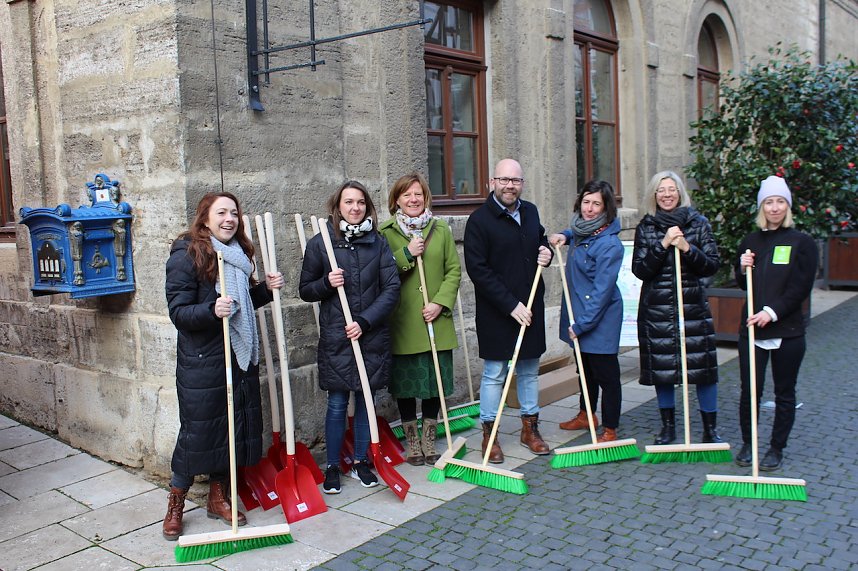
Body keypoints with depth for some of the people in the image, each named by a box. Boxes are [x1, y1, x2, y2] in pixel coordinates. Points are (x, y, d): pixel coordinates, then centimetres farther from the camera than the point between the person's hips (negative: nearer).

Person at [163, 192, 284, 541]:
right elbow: (178, 312, -15)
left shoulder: (237, 254, 11)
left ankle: (218, 496, 28)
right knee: (198, 430, 0)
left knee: (233, 427, 11)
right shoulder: (186, 254, -10)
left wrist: (265, 288, 4)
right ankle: (175, 505, 19)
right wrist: (212, 310, -32)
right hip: (202, 361, -7)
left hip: (240, 356, 7)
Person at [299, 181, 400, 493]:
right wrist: (326, 283, -16)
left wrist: (365, 321, -12)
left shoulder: (378, 243, 2)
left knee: (366, 400, 11)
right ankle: (332, 467, 19)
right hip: (335, 338, -2)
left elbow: (392, 288, -2)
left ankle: (360, 462, 27)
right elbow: (305, 290, 5)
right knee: (337, 404, 3)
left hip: (372, 336, 2)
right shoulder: (319, 243, -2)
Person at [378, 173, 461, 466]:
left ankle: (429, 440, 26)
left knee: (435, 381, 9)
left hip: (436, 322, 2)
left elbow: (454, 271, 5)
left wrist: (440, 303, -8)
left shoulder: (441, 230, 7)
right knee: (405, 385, 6)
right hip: (401, 323, -2)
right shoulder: (385, 233, 0)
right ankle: (412, 441, 24)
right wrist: (407, 254, -16)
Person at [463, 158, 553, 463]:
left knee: (529, 371, 15)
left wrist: (546, 252, 0)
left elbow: (541, 240, 26)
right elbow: (478, 270, -17)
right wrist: (511, 305, -19)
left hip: (531, 308, 6)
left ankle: (530, 427, 29)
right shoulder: (479, 220, -12)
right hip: (496, 312, -6)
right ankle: (489, 434, 15)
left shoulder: (530, 212, 7)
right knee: (494, 374, 3)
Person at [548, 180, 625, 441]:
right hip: (578, 314, 9)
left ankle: (610, 430, 14)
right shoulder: (580, 232, 5)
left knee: (606, 375, 2)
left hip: (600, 320, -9)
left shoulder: (609, 244, -21)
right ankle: (586, 415, 39)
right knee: (585, 369, 22)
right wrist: (565, 236, 8)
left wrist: (581, 324, -21)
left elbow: (602, 290, -22)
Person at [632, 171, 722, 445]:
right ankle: (668, 427, 22)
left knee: (703, 368, -1)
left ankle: (710, 430, 13)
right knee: (661, 369, 6)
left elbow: (712, 266, 0)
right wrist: (663, 244, -16)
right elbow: (639, 270, -4)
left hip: (693, 307, 0)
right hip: (656, 309, 1)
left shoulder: (698, 222, 4)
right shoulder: (646, 226, 5)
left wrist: (687, 248, -16)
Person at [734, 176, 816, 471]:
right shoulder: (750, 241, 9)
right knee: (749, 390, 4)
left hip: (787, 332, -2)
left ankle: (777, 449, 20)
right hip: (751, 329, 3)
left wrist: (772, 312, -18)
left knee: (785, 393, 8)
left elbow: (801, 288, -8)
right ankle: (747, 443, 22)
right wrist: (743, 269, -6)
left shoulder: (802, 242, -2)